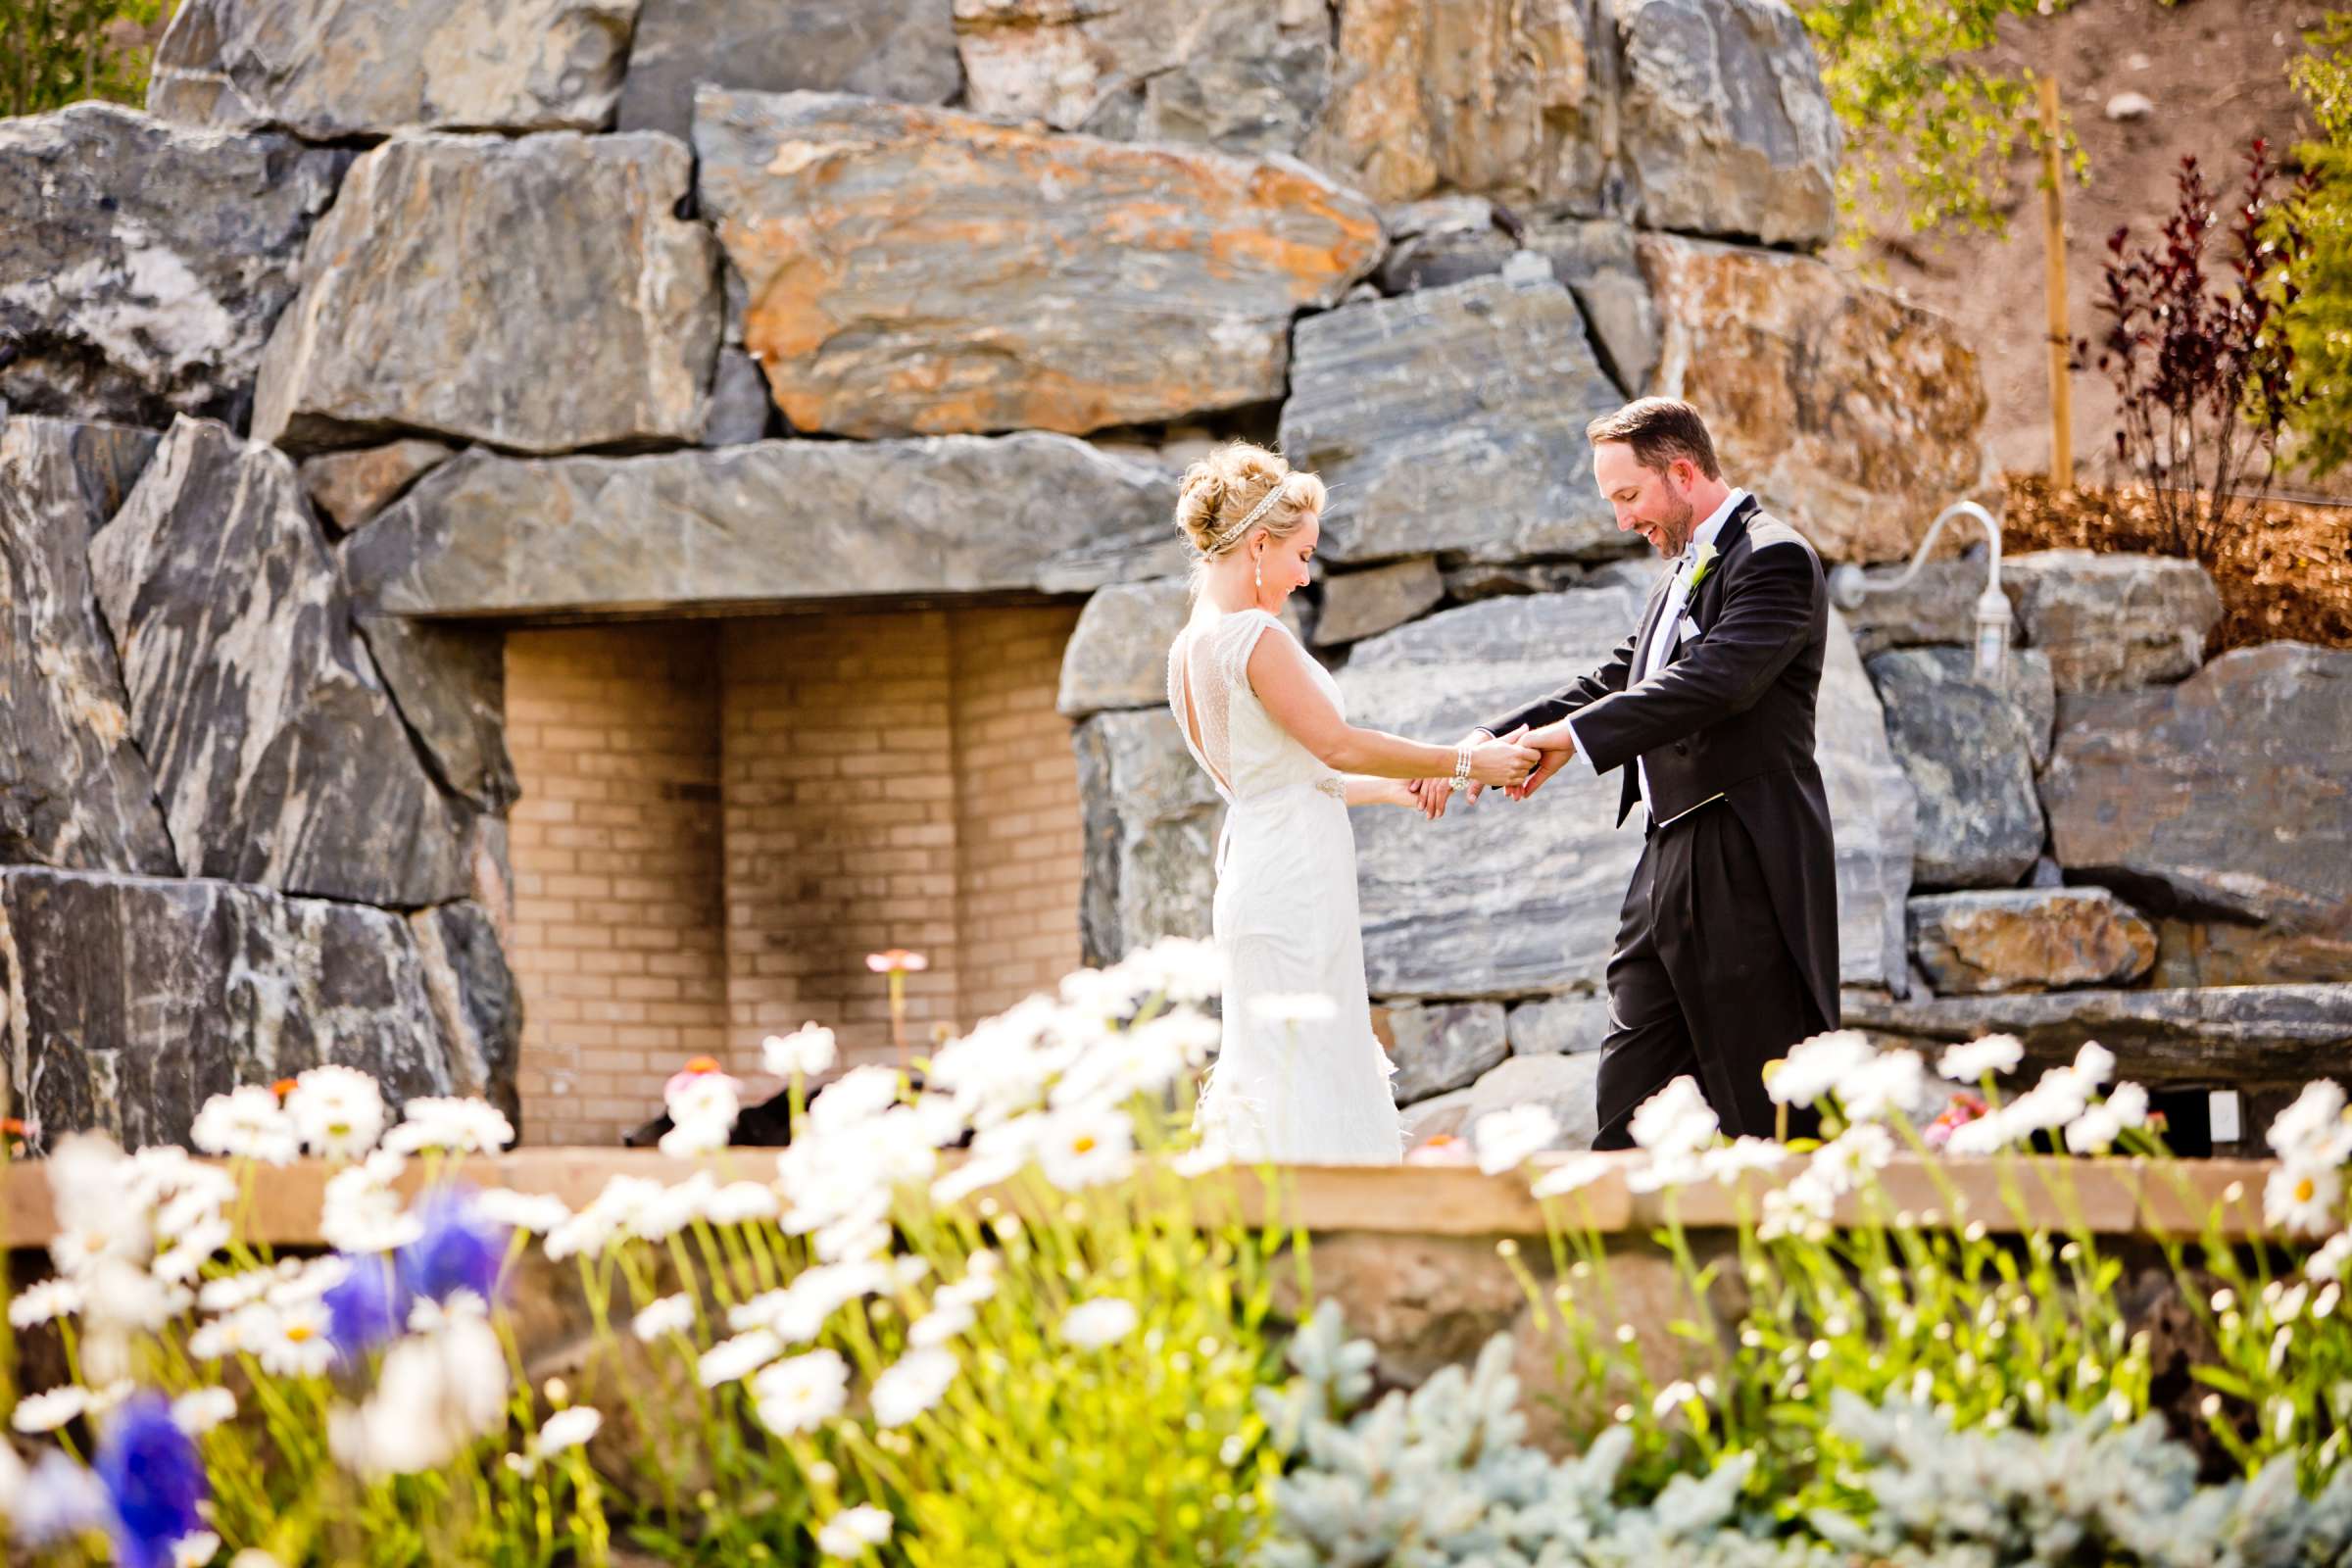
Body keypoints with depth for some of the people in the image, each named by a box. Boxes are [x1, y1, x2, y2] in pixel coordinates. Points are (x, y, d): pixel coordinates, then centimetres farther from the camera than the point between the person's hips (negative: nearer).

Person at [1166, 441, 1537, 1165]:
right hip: (1294, 880, -10)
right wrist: (1463, 763, -8)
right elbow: (1337, 745, -16)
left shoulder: (1192, 646, 15)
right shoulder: (1253, 636, -14)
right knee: (1306, 1089, -10)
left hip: (1258, 879, 10)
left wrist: (1396, 787, 24)